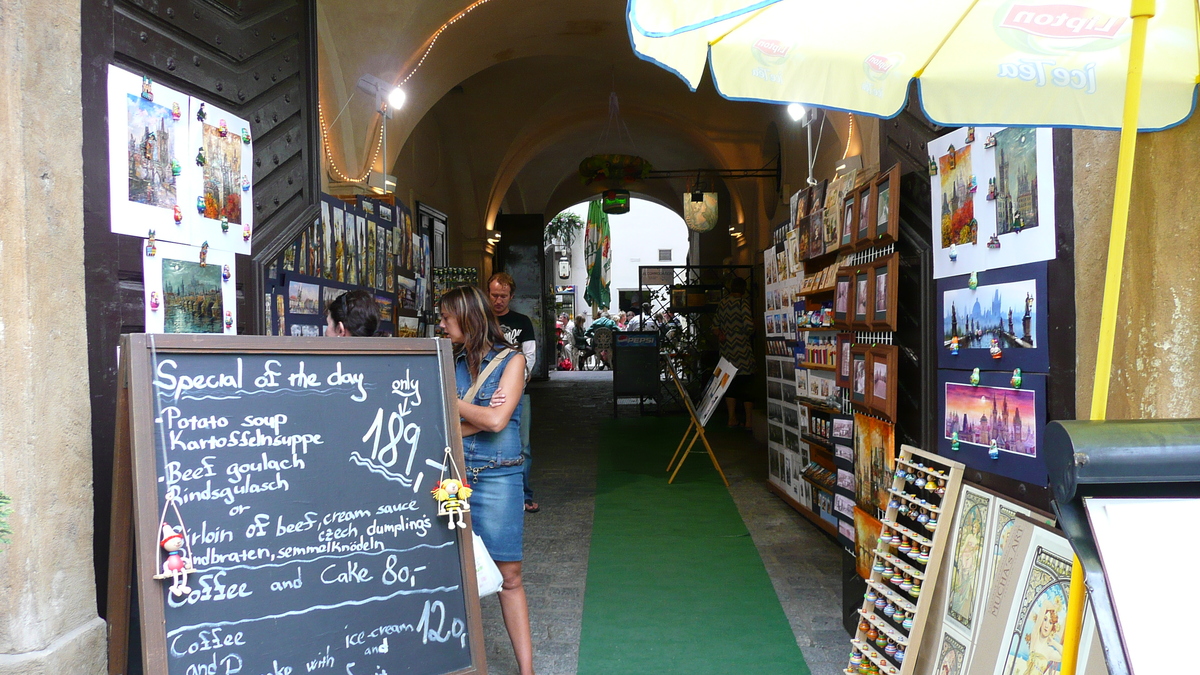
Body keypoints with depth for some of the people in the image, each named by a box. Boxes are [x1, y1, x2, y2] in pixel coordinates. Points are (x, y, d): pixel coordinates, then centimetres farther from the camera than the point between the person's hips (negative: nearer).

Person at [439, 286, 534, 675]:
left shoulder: (511, 359, 0)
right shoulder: (452, 361, 9)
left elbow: (497, 420, -11)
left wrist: (452, 401, -2)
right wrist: (480, 417, -10)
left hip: (496, 477, -3)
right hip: (453, 472, 3)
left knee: (509, 576, 2)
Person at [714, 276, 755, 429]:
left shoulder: (722, 303, 8)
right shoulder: (743, 302, -9)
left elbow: (715, 326, 11)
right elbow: (749, 326, -17)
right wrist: (749, 332, 1)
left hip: (726, 349, 5)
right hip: (742, 350, -5)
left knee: (730, 383, 11)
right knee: (746, 383, 0)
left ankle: (732, 419, 14)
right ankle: (749, 420, 2)